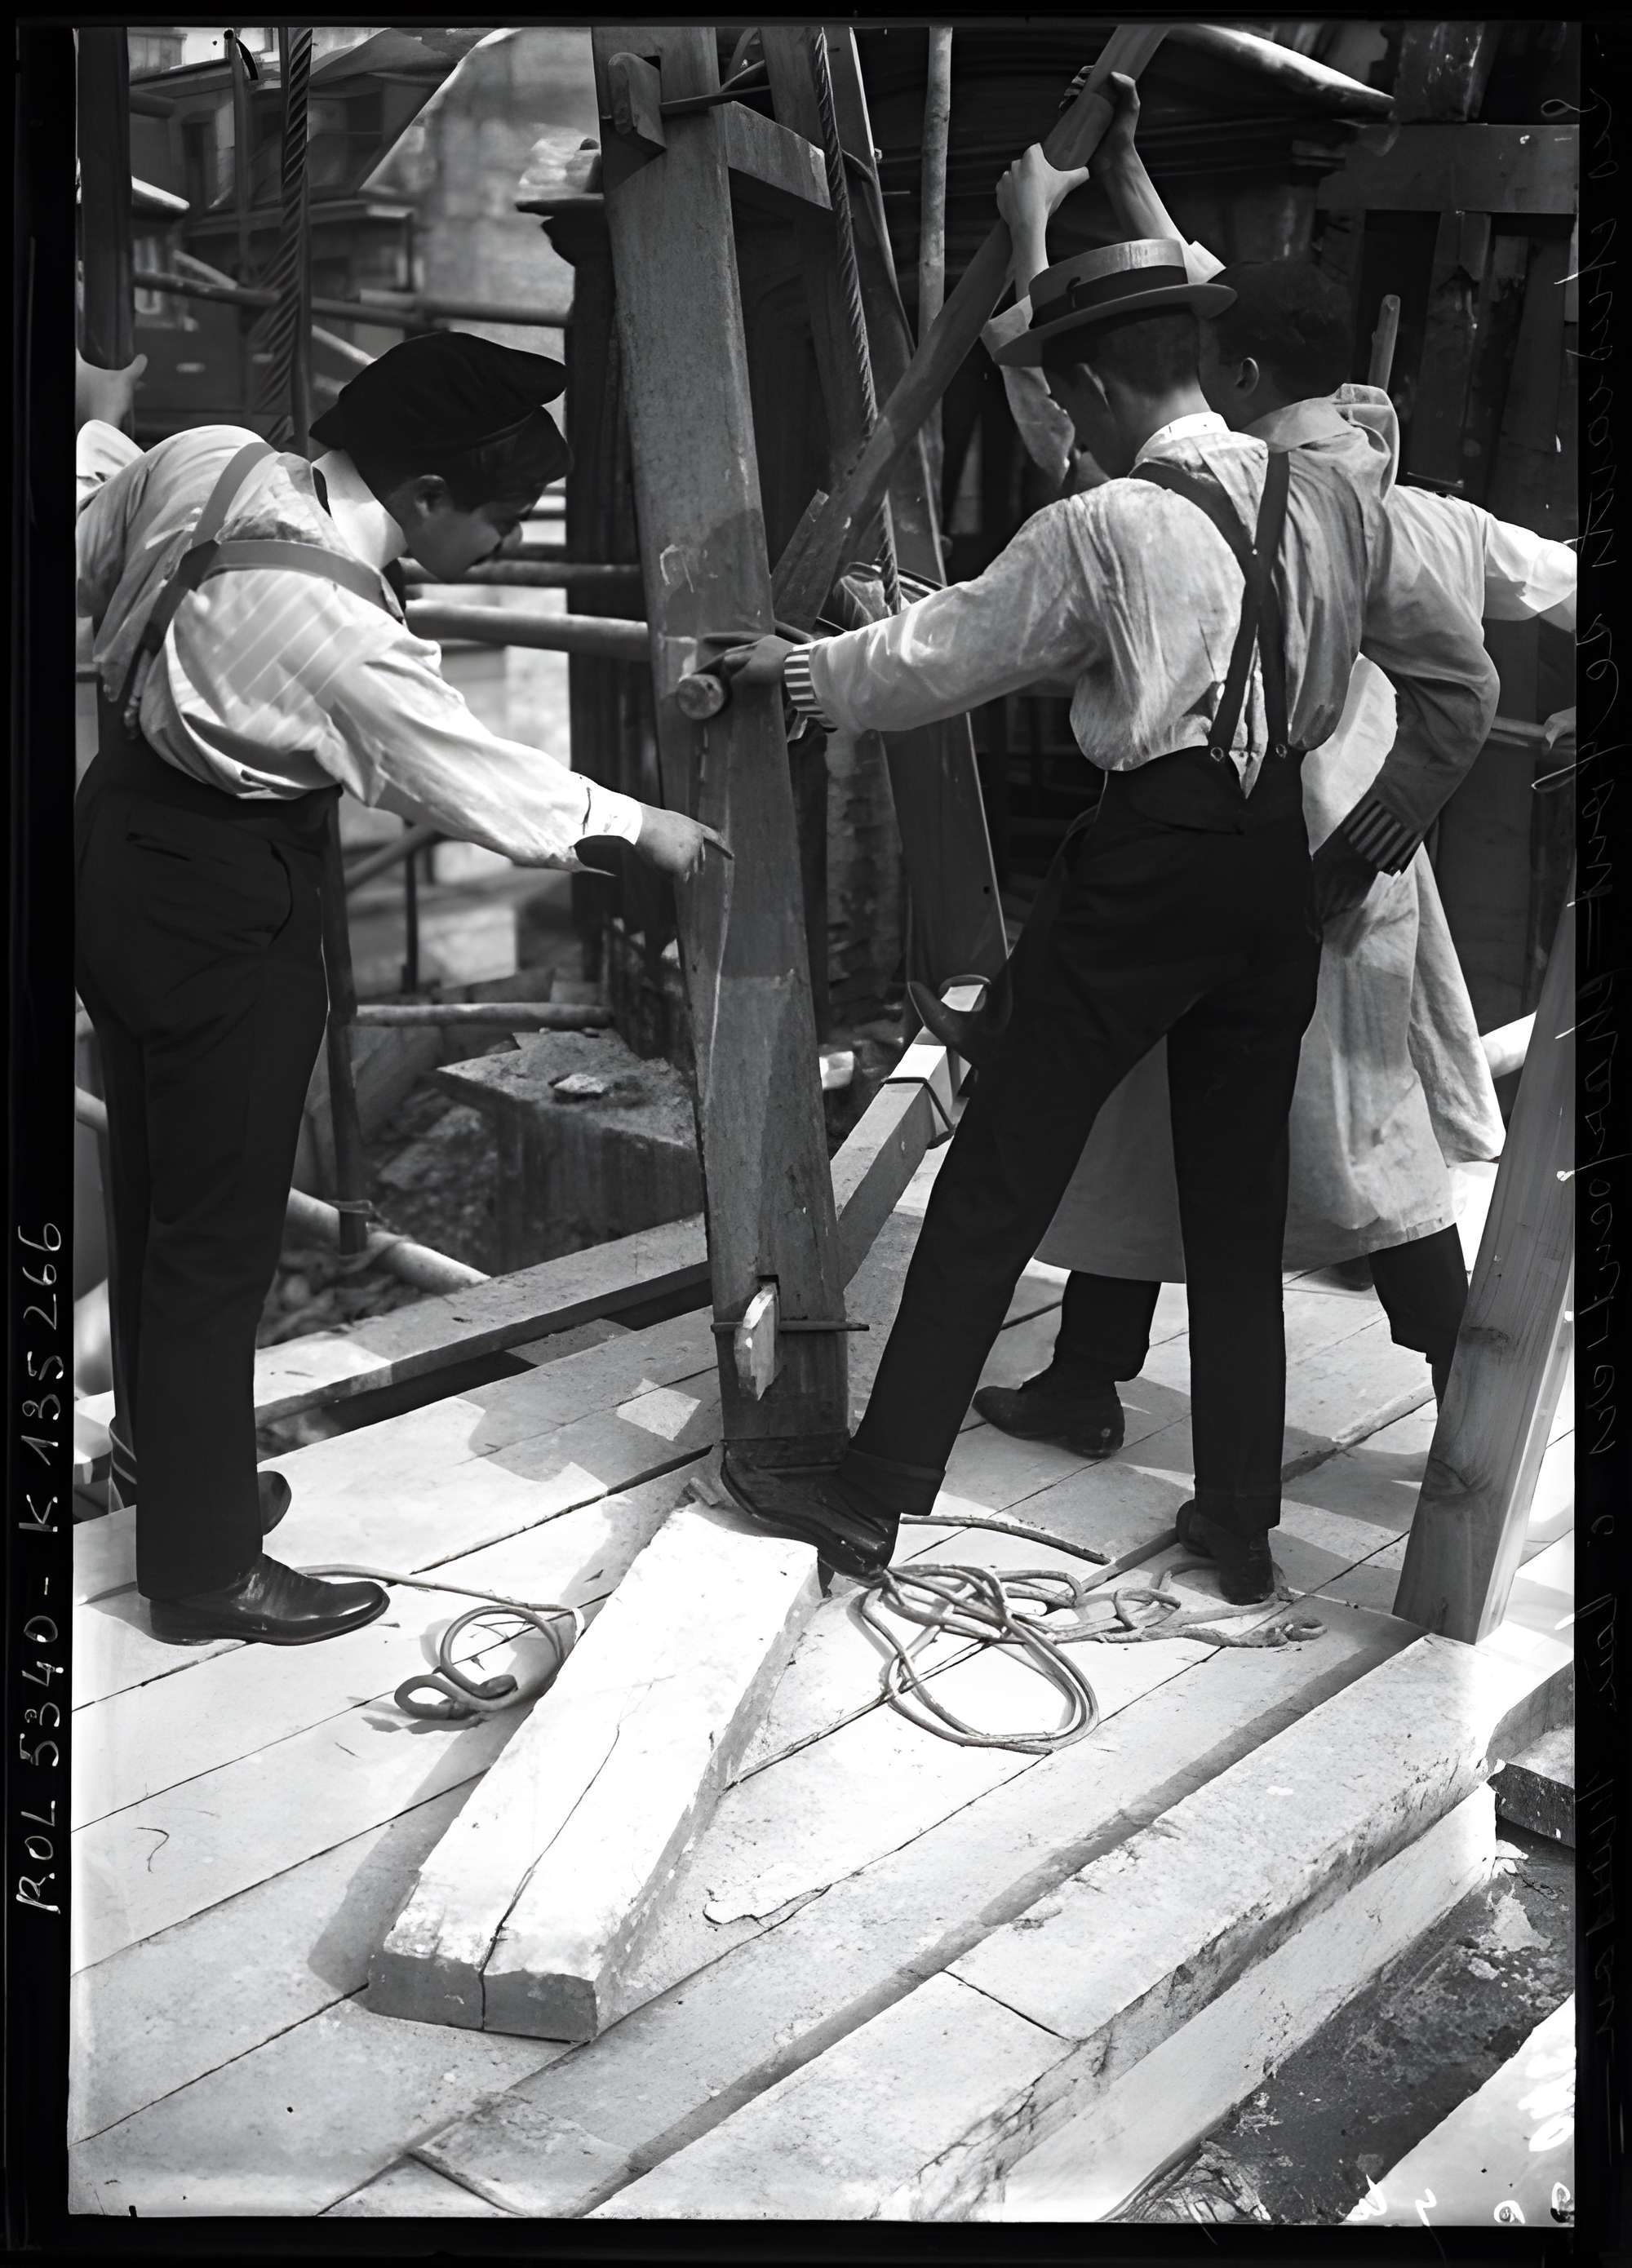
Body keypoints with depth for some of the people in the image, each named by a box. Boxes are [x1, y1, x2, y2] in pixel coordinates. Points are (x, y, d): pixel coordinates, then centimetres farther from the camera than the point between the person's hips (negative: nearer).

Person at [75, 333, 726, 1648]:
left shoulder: (212, 460, -6)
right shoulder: (338, 632, -27)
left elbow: (88, 548, 10)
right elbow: (473, 777, -17)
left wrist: (96, 428, 30)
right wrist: (635, 826, -3)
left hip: (128, 852, 9)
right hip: (223, 910, -9)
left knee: (159, 1198, 21)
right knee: (220, 1237, 3)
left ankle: (176, 1470, 40)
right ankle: (205, 1567, 17)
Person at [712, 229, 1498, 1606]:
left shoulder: (1099, 530, -10)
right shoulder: (1338, 496, 5)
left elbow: (936, 657, 0)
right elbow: (1462, 690, 10)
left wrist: (799, 670, 17)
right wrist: (1373, 837, 16)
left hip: (1148, 864, -5)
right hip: (1285, 871, 6)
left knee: (995, 1184, 2)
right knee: (1241, 1207, 14)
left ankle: (877, 1495, 8)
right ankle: (1242, 1521, 22)